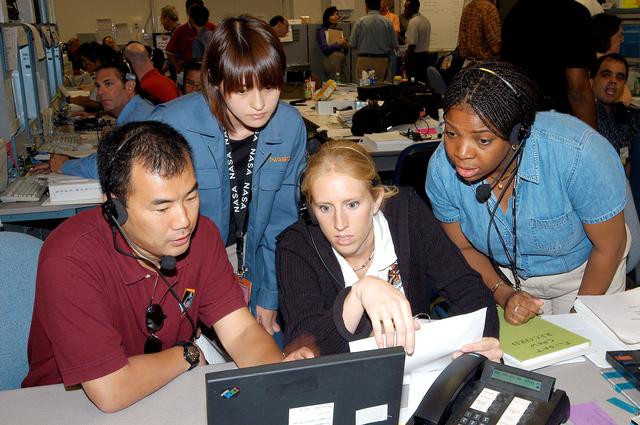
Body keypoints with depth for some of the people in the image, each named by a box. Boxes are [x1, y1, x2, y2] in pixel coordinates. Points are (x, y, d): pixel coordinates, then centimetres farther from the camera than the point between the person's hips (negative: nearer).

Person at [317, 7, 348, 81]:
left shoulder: (338, 30, 17)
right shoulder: (322, 31, 0)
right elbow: (324, 49, -11)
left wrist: (344, 46, -1)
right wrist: (338, 43, -7)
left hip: (343, 60, 6)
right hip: (331, 61, -6)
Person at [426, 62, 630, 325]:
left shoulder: (577, 155, -37)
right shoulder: (442, 170, -27)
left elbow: (609, 246, -20)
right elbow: (465, 248, -8)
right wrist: (503, 294, -23)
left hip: (585, 271, -1)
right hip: (509, 277, 2)